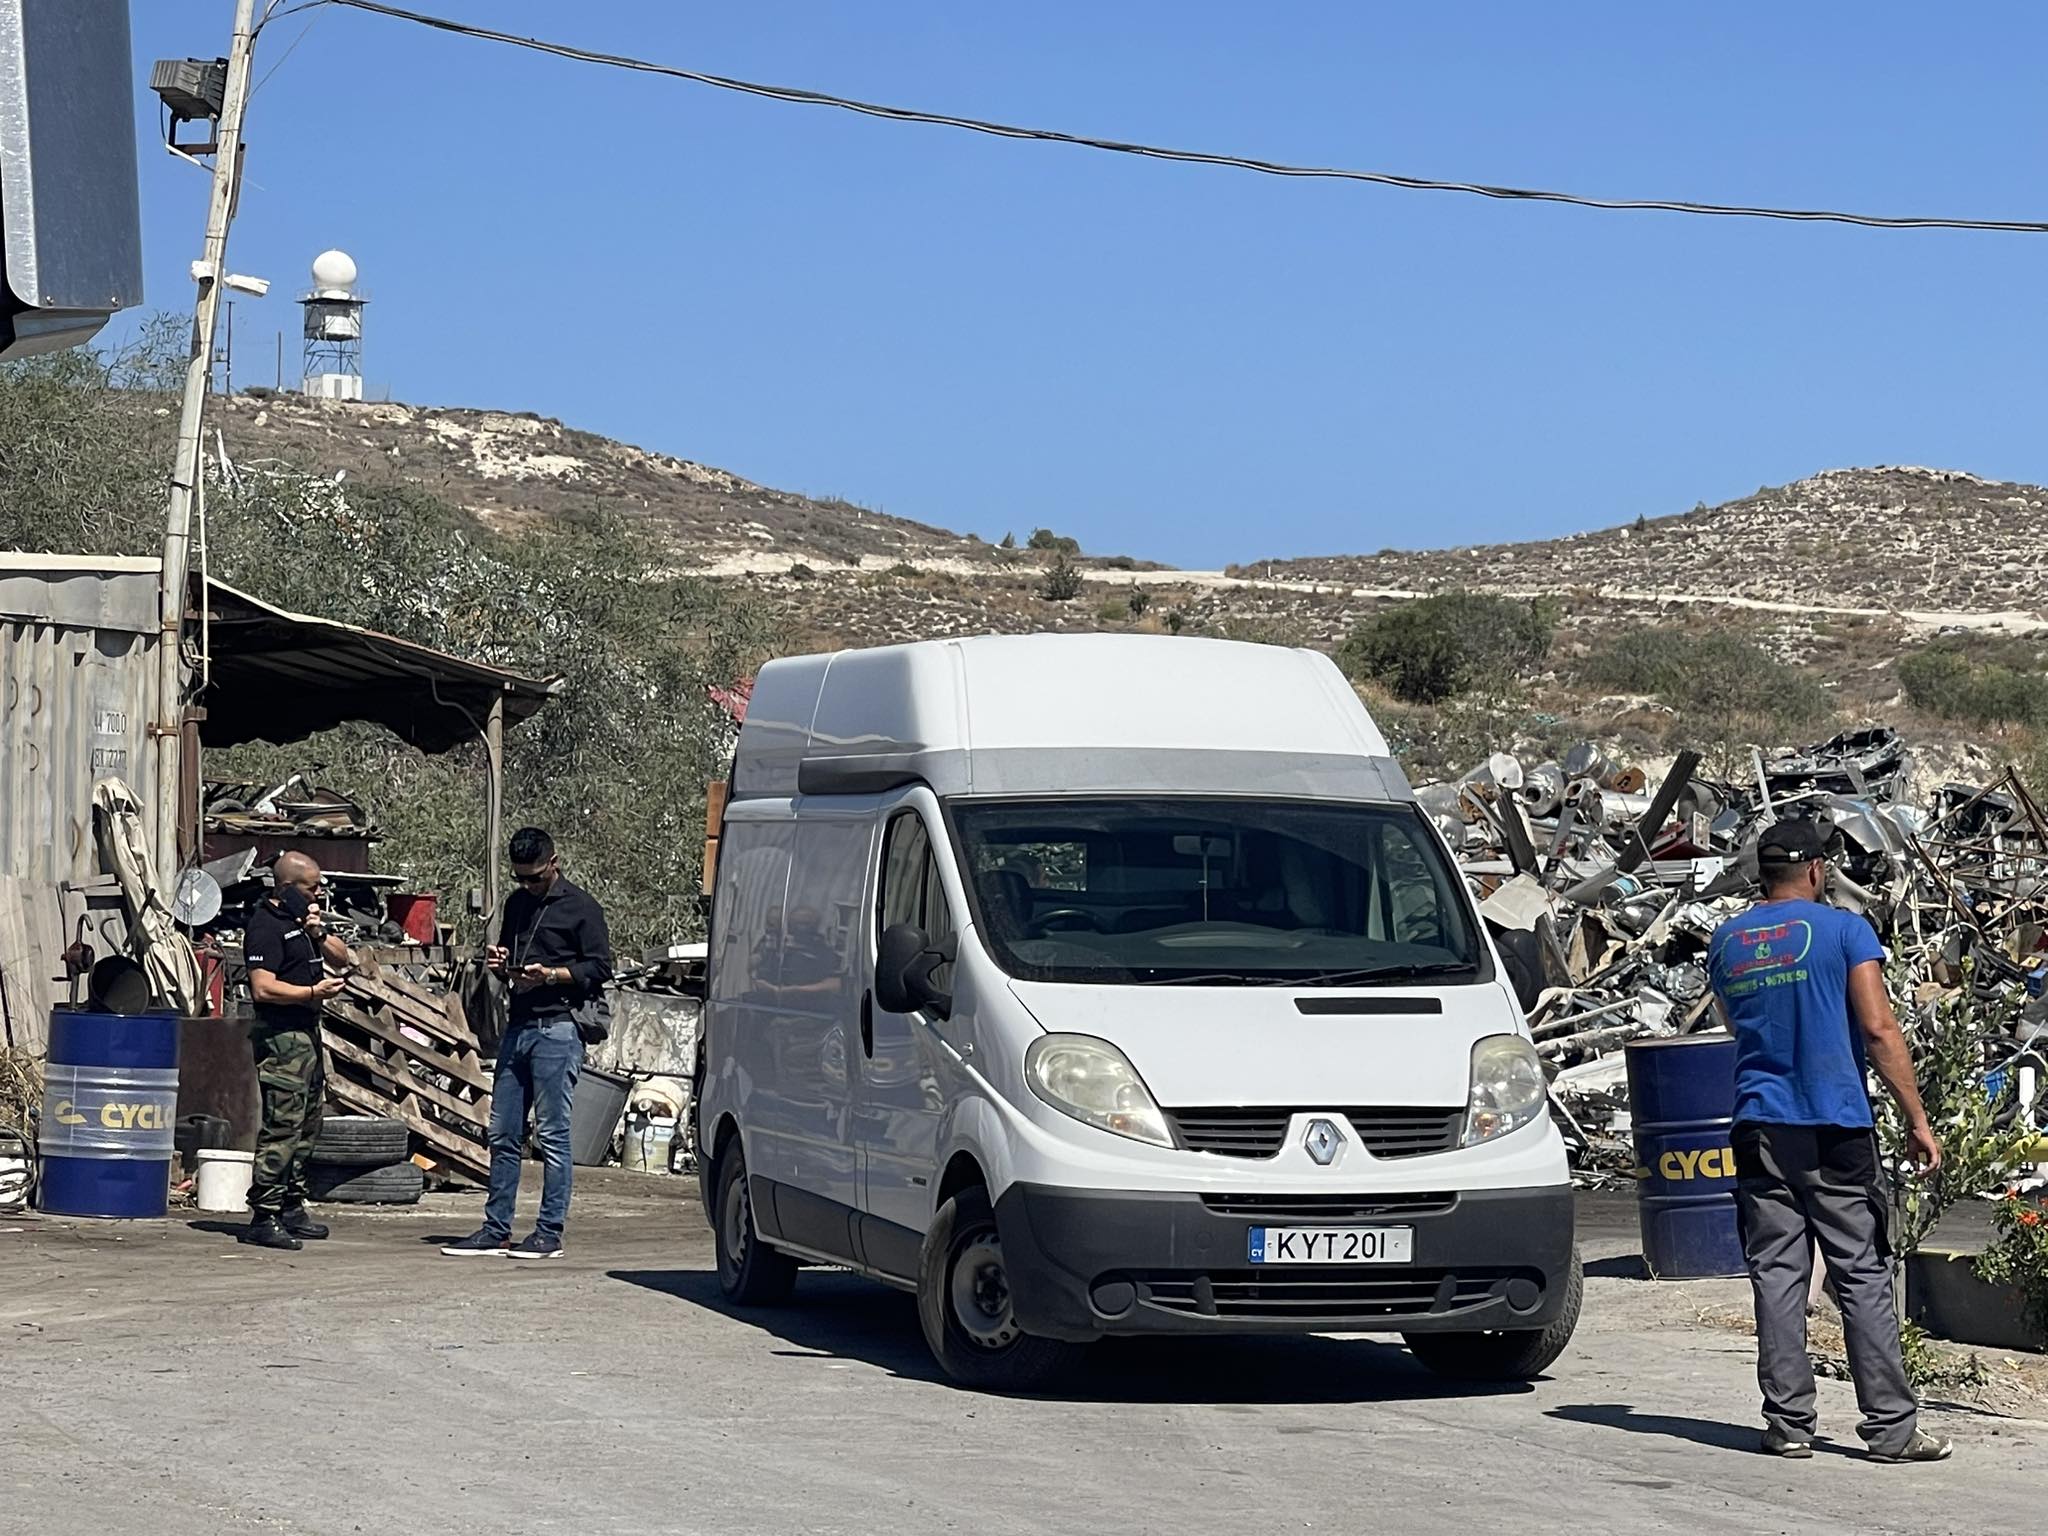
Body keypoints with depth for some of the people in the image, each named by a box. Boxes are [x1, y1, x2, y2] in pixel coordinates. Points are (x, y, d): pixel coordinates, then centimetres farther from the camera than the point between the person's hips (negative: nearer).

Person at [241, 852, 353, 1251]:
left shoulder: (301, 920, 17)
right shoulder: (266, 926, -13)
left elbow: (344, 957, 21)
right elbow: (264, 988, -21)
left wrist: (319, 936, 2)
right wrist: (313, 992, -21)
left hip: (307, 1033, 10)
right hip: (281, 1036, -10)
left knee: (307, 1127, 14)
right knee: (283, 1128, -12)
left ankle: (292, 1208, 21)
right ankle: (263, 1217, -11)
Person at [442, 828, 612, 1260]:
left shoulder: (581, 908, -2)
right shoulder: (517, 904, 19)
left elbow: (599, 968, -5)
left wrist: (550, 974, -16)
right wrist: (500, 963, 7)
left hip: (558, 1029, -7)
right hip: (518, 1026, 7)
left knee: (552, 1134, -5)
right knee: (503, 1134, 7)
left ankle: (550, 1233, -1)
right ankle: (496, 1229, 12)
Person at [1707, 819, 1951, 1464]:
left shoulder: (1725, 942, 10)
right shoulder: (1843, 931, -3)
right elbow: (1879, 1031, -8)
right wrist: (1917, 1120, -6)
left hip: (1759, 1128, 3)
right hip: (1836, 1129, -3)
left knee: (1776, 1276, 5)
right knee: (1863, 1277, 0)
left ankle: (1789, 1424, 3)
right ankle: (1891, 1427, -1)